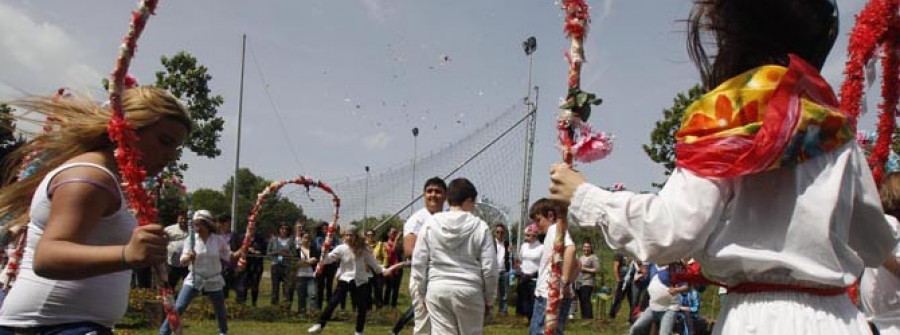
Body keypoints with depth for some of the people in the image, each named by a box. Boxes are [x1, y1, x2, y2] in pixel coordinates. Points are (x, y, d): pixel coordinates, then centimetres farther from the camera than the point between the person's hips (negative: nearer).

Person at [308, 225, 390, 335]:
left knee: (362, 307, 4)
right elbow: (327, 259, -11)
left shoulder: (363, 249, -4)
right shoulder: (341, 248, -6)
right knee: (333, 302, -12)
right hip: (345, 279, -1)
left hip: (360, 280, 1)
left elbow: (373, 263, 2)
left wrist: (383, 270, -8)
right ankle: (320, 324, -1)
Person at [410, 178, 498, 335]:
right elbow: (489, 267, -3)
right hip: (469, 290, -2)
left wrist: (419, 293, 13)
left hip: (437, 289, 2)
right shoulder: (480, 226, -3)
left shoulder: (430, 224, 2)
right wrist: (489, 299, 9)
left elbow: (419, 262, 3)